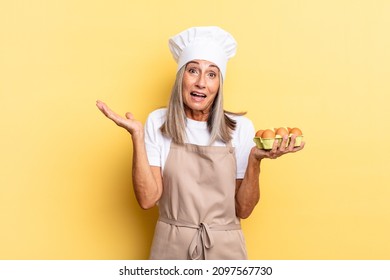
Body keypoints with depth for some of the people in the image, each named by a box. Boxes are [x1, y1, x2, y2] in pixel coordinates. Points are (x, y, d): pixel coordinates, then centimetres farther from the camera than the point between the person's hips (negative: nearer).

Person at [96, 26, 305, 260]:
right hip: (171, 248, 0)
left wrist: (255, 160, -19)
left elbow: (243, 209, -5)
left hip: (225, 249, 0)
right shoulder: (158, 123, -5)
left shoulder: (241, 128, -7)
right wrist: (137, 135, -17)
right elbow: (148, 199, -12)